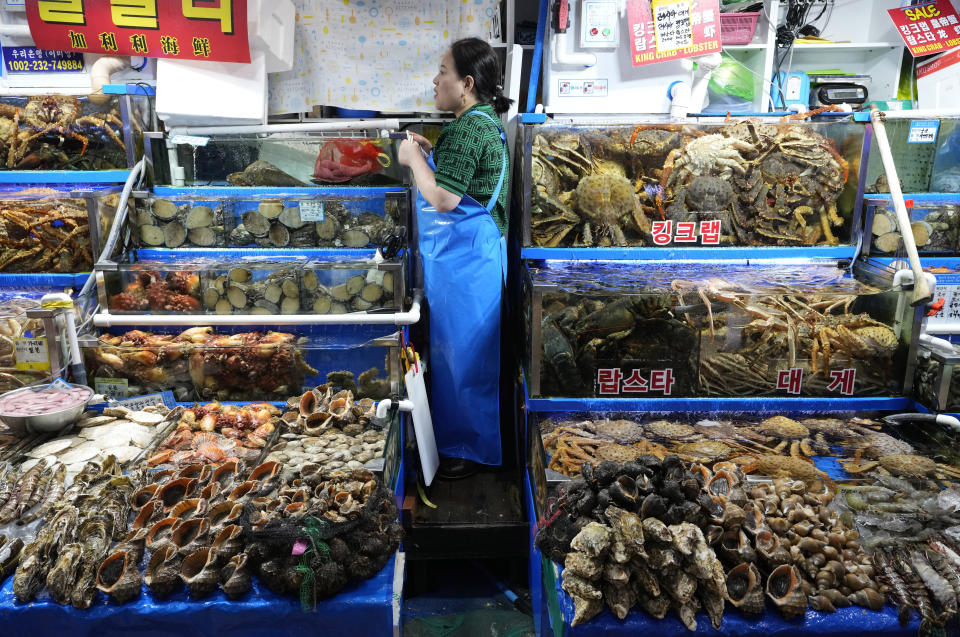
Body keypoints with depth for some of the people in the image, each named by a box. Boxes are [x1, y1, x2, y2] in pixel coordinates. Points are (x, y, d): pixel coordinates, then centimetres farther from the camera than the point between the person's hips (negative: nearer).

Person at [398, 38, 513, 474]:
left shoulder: (469, 126, -19)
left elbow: (443, 198, -25)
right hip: (466, 249, 11)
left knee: (465, 347, 1)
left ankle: (475, 447, 16)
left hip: (463, 255, -11)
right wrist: (429, 153, 12)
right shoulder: (485, 120, 15)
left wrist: (412, 157, -11)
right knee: (456, 344, 19)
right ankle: (457, 432, 35)